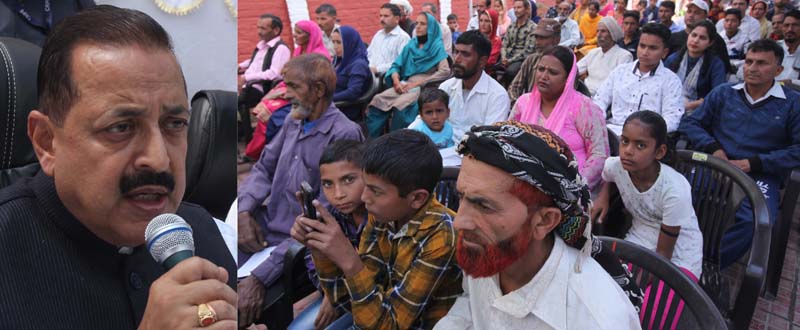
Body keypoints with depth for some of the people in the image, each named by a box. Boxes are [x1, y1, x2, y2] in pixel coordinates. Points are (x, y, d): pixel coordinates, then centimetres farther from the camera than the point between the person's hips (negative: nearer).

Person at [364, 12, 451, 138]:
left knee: (400, 106, -34)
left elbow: (445, 71, -11)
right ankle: (373, 140, -15)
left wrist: (417, 83, -14)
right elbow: (396, 65, 15)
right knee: (378, 100, -19)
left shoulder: (437, 47, 2)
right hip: (405, 84, 5)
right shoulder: (411, 44, 18)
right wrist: (396, 80, -9)